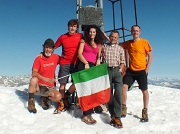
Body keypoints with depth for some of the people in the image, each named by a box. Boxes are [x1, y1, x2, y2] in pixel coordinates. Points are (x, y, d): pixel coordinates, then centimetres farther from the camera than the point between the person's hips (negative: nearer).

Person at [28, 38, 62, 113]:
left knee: (58, 97, -27)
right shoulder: (39, 58, -10)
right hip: (38, 86, -2)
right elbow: (34, 73, -21)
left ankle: (45, 98, 8)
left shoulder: (56, 57, -1)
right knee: (34, 80, -35)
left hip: (49, 88, 2)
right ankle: (31, 101, -11)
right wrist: (47, 79, -34)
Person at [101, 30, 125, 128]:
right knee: (109, 93, 2)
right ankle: (113, 115, 11)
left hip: (117, 70, 0)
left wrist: (120, 69, -3)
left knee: (118, 92, -16)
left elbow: (122, 61, 12)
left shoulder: (120, 48, 15)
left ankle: (117, 116, -11)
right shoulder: (104, 46, 14)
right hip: (106, 70, 0)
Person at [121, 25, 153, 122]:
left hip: (142, 70, -2)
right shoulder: (128, 43, 7)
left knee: (144, 91, 4)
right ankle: (124, 108, 8)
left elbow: (150, 56, -1)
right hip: (131, 70, 3)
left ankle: (145, 111, 20)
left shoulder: (144, 42, -3)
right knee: (124, 87, -9)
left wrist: (147, 69, -7)